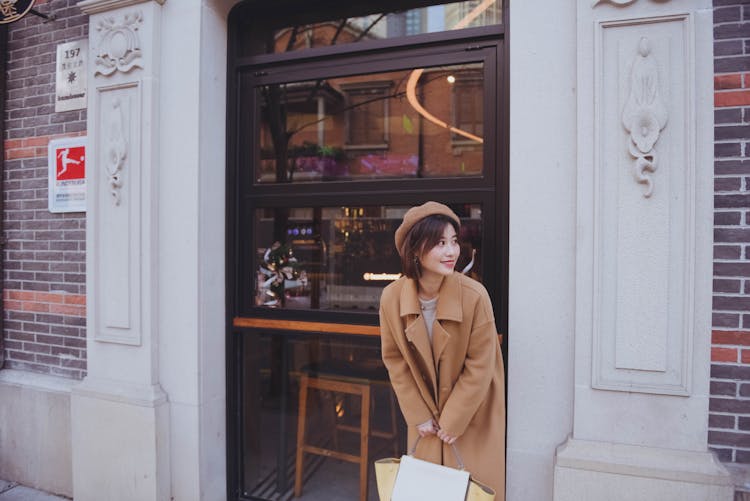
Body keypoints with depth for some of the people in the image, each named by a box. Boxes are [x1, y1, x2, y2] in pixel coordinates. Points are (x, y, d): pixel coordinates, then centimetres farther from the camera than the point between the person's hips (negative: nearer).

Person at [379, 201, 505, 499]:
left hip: (473, 414, -2)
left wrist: (453, 420, -11)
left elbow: (479, 365, -17)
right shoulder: (391, 298, -16)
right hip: (425, 413, 3)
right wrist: (419, 416, -3)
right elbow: (395, 359, -5)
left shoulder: (474, 295, -24)